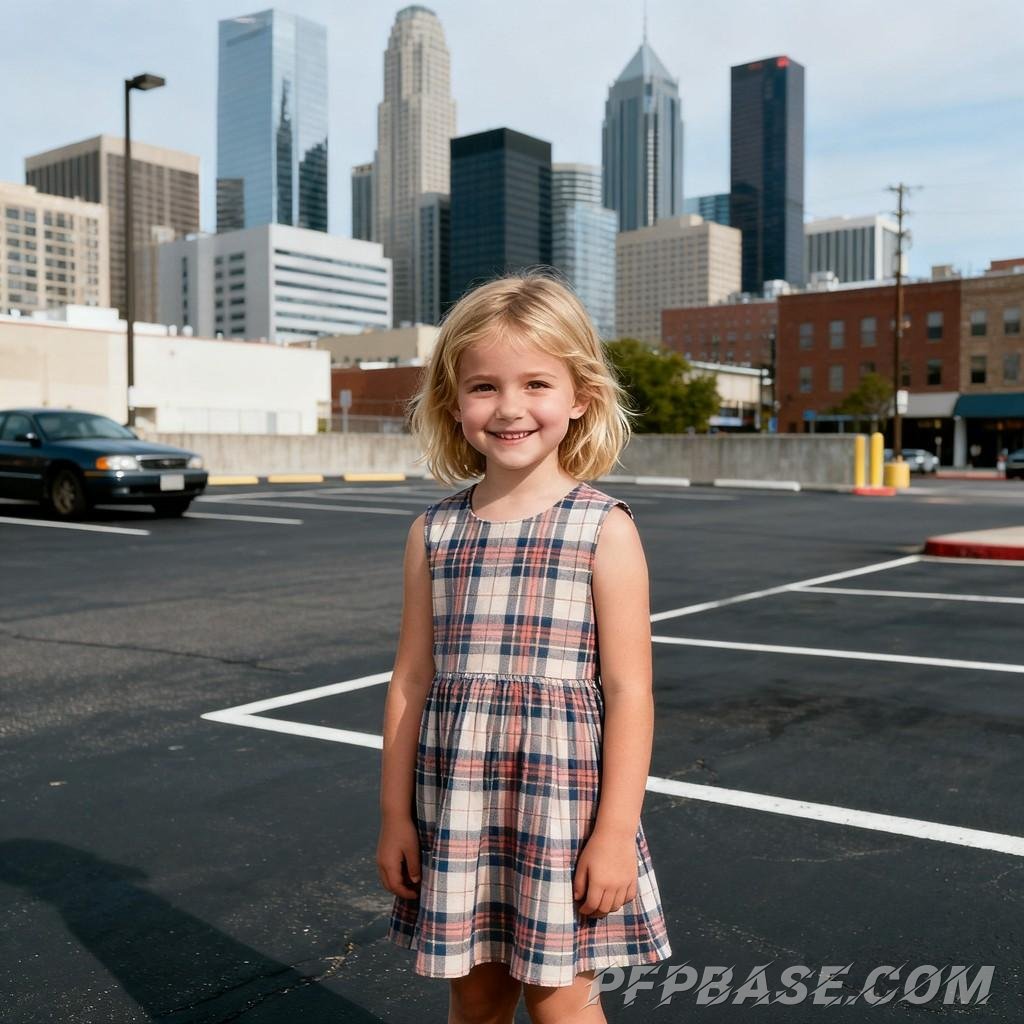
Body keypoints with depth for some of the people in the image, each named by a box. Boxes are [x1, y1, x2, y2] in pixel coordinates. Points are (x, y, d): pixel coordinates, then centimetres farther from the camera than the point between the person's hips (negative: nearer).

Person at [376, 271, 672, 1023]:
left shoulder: (604, 530, -9)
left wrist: (616, 831, -10)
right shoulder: (435, 534, 2)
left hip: (561, 800, -3)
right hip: (457, 805, 4)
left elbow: (628, 690, -9)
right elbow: (412, 683, 6)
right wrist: (396, 814, 7)